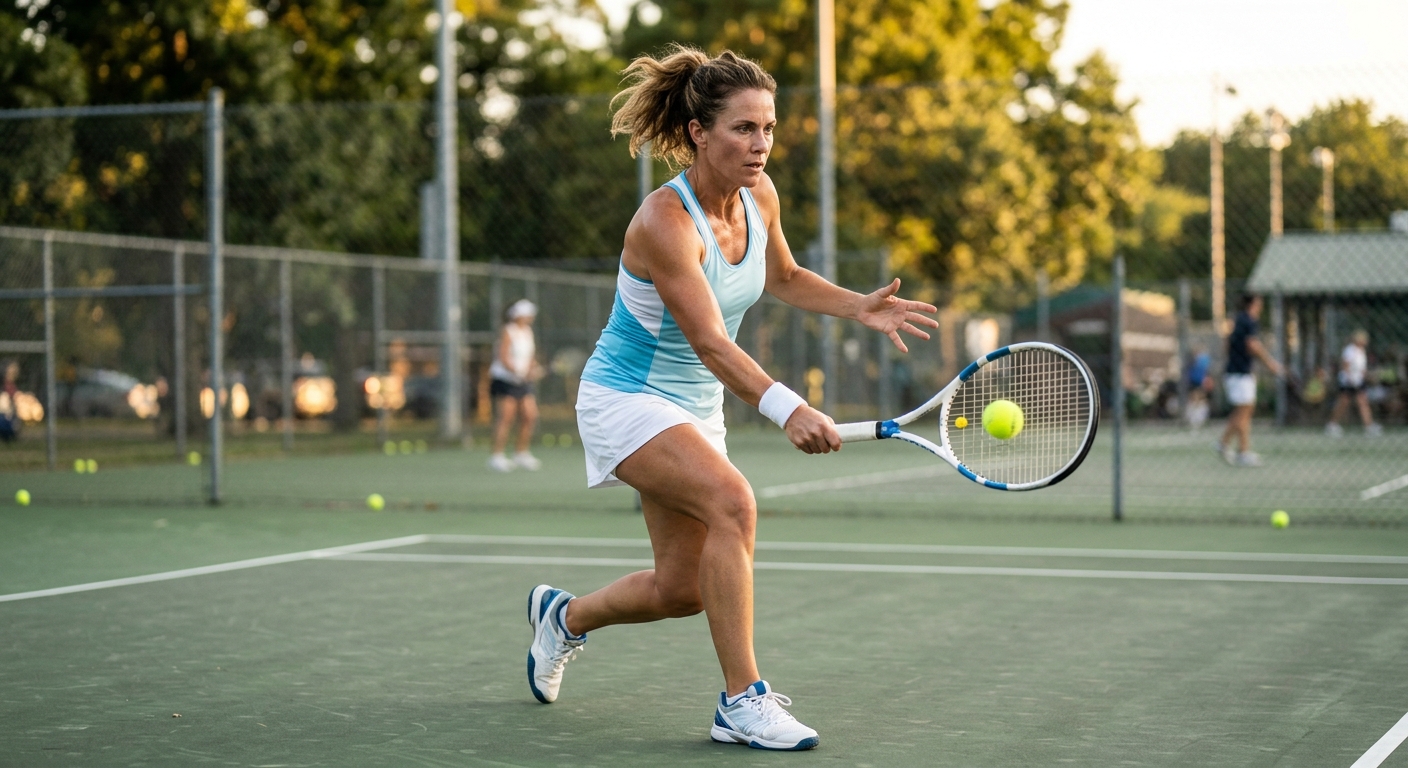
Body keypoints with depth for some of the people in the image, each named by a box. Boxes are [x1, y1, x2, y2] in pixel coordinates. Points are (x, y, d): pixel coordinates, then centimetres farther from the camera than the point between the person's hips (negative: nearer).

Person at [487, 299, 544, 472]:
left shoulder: (528, 332, 11)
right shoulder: (508, 332, -11)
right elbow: (503, 358, -17)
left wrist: (533, 370, -3)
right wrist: (519, 373, -27)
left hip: (523, 381, 7)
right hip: (505, 379, -7)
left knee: (530, 416, 0)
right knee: (506, 416, -12)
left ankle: (522, 454, 12)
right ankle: (497, 456, -7)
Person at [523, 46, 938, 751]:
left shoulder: (759, 196, -5)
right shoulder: (665, 221, -27)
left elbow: (783, 278, 16)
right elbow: (709, 343, -35)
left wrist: (859, 307, -2)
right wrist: (787, 409, -50)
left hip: (694, 408, 8)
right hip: (625, 398, -8)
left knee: (684, 590, 9)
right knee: (731, 500, -32)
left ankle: (564, 615, 40)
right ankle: (742, 703, -26)